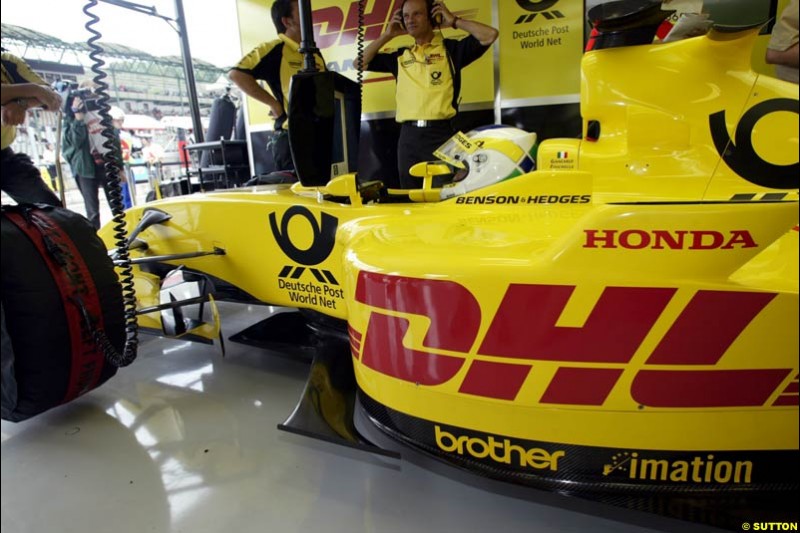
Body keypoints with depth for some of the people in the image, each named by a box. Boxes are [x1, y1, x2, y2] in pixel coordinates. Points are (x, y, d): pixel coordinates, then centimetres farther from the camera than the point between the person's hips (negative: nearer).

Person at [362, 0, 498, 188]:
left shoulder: (451, 48, 8)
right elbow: (360, 63, 22)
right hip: (408, 136, 4)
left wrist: (453, 21, 5)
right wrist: (386, 35, 17)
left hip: (440, 133, -3)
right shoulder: (400, 56, 18)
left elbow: (490, 35, -1)